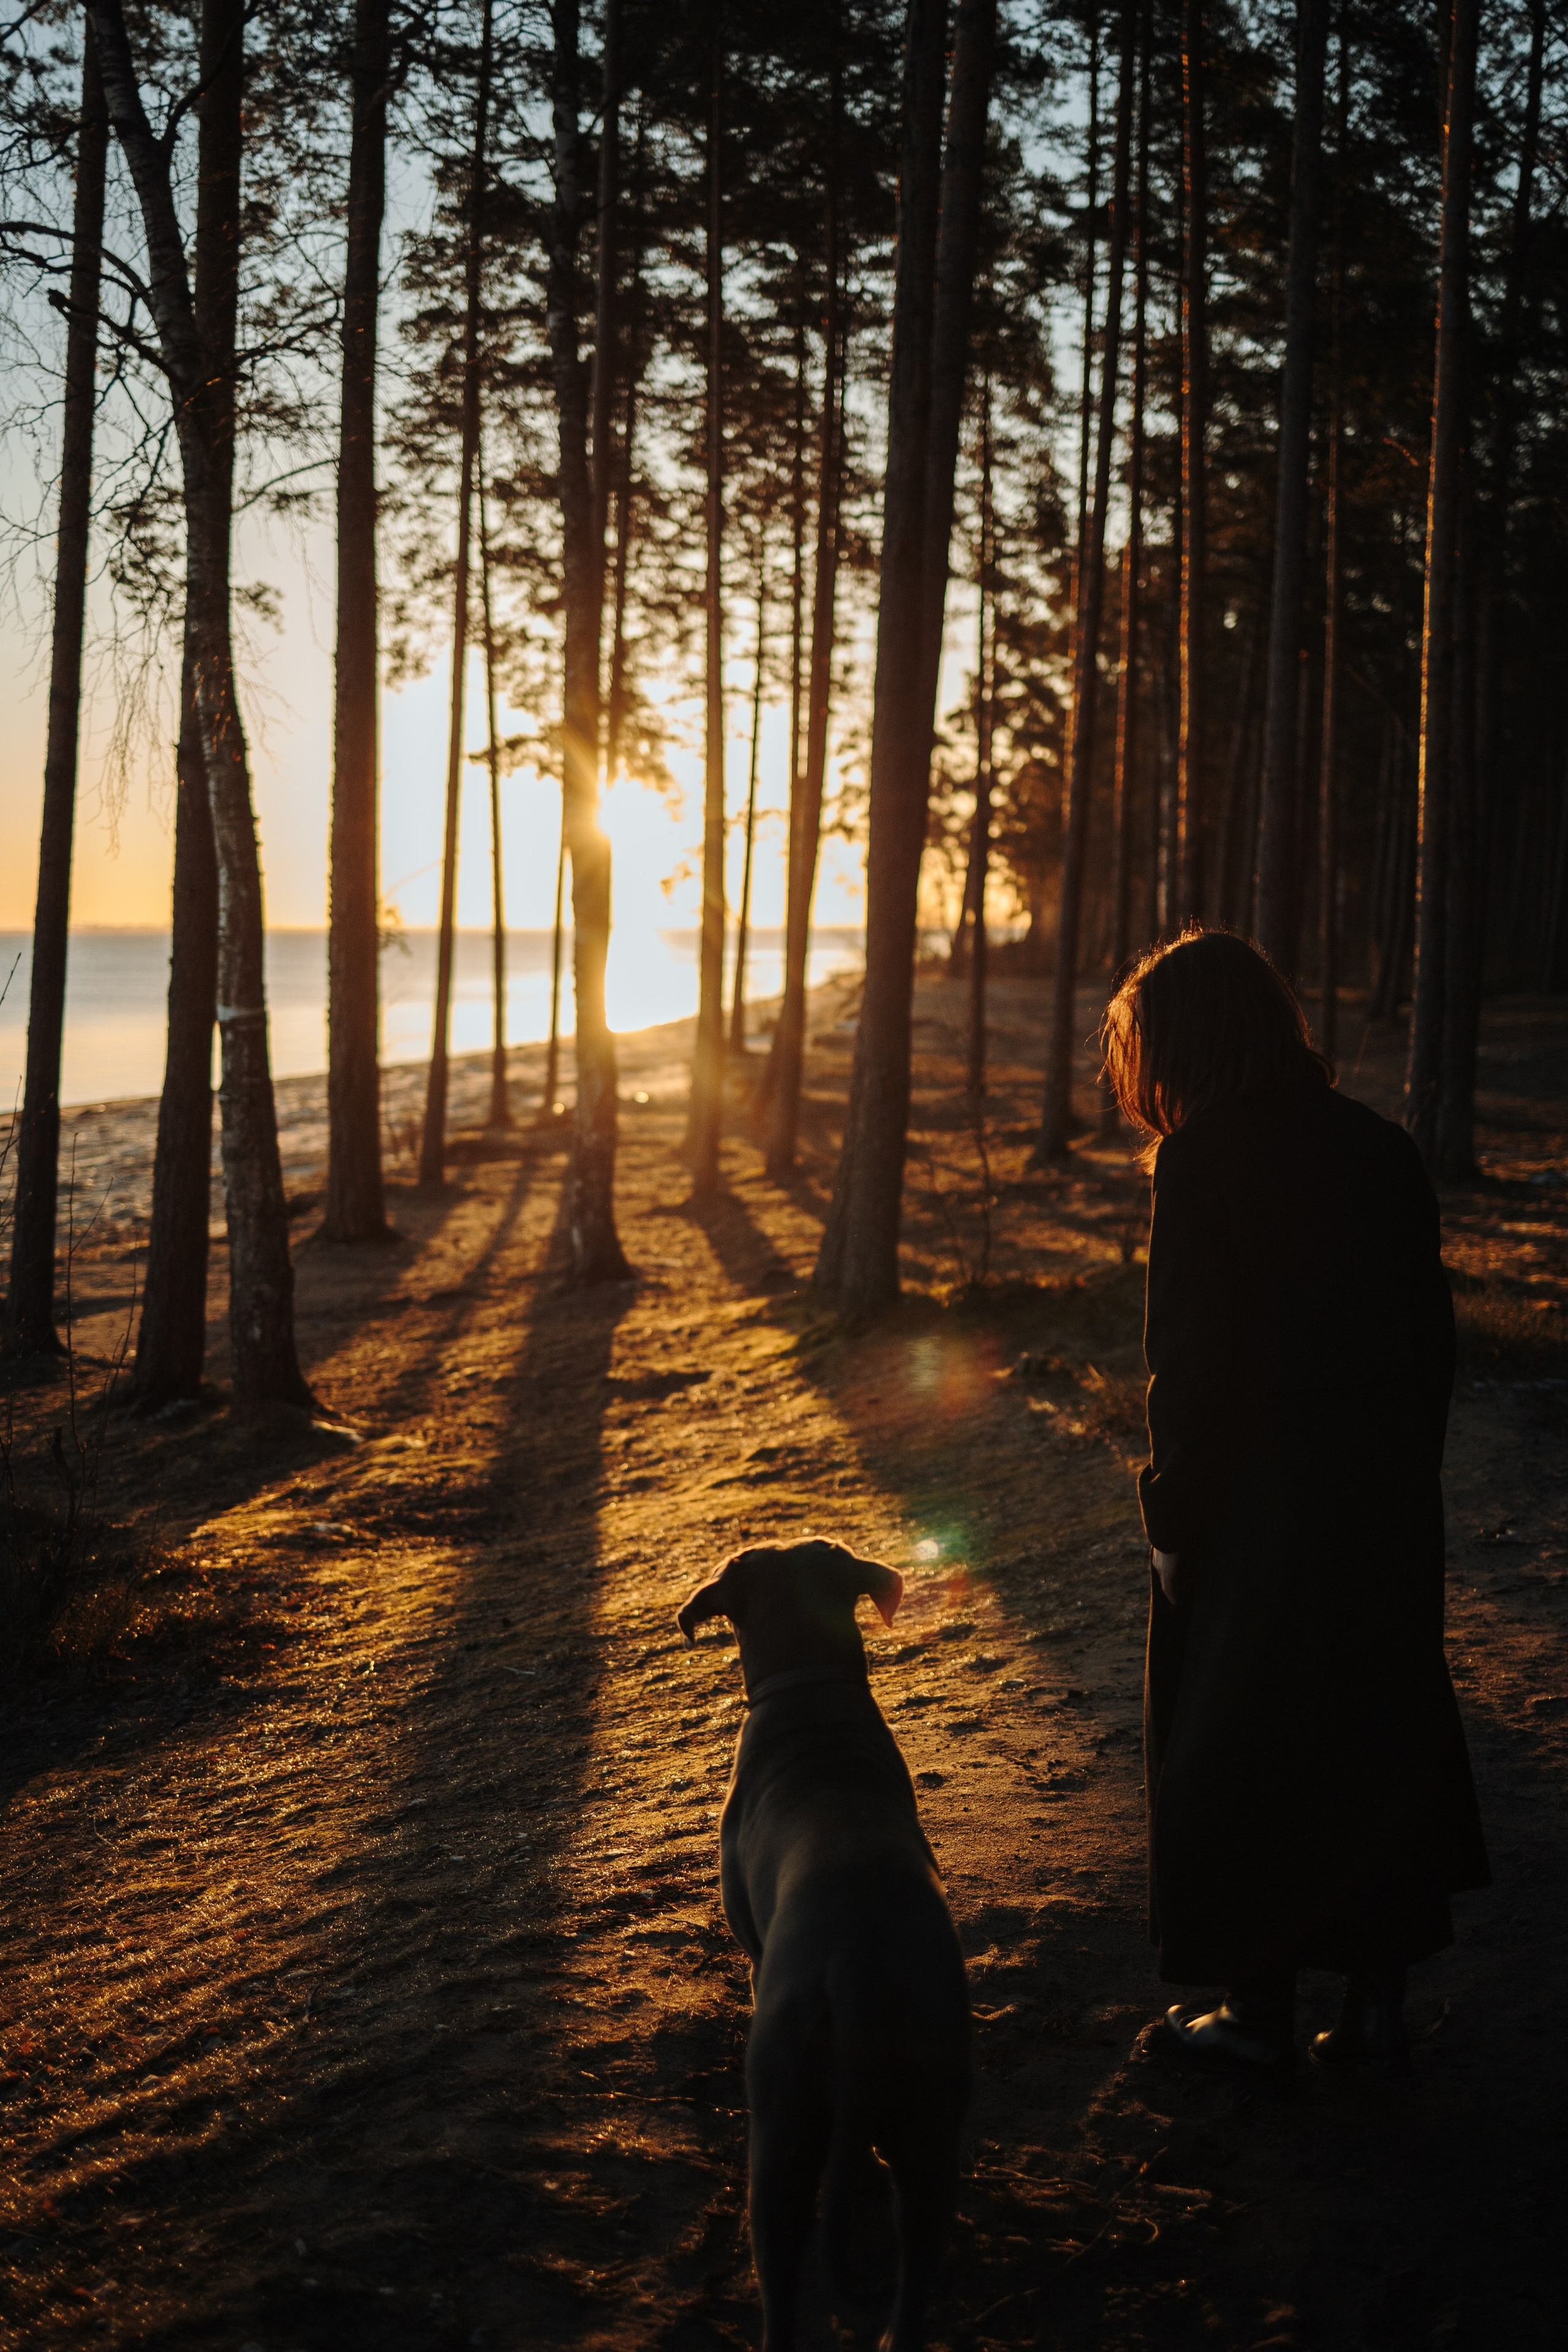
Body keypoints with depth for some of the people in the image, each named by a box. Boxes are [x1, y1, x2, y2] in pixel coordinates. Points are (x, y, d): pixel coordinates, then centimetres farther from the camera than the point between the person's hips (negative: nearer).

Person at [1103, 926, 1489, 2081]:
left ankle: (1261, 2012, 21)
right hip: (1387, 1510, 6)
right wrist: (1405, 1485, 14)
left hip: (1255, 1512, -6)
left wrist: (1175, 1512, -6)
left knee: (1241, 1758, 10)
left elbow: (1191, 1364, -17)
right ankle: (1381, 2004, 24)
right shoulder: (1382, 1149, 3)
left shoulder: (1204, 1166, -16)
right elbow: (1433, 1342, 6)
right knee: (1381, 1735, 17)